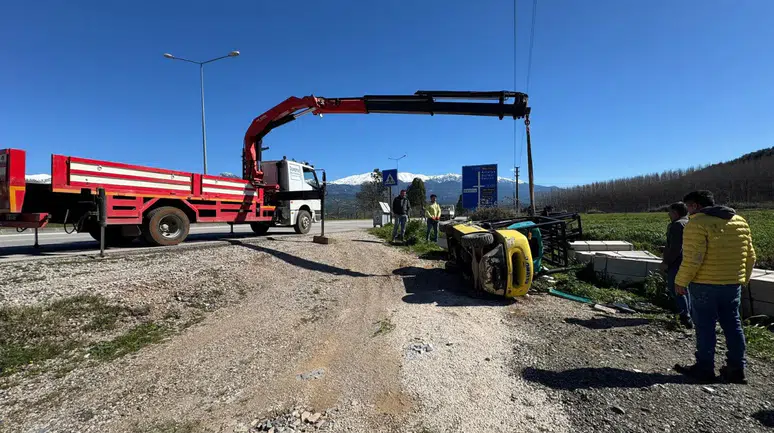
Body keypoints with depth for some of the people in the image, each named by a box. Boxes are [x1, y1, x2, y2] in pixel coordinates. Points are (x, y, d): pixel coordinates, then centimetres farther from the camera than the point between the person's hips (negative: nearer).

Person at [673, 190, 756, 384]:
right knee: (733, 325, 15)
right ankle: (736, 369, 23)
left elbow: (692, 258, -21)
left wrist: (681, 281, -11)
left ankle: (704, 369, 11)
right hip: (733, 284, 7)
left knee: (705, 326, 3)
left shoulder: (697, 224, -15)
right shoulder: (741, 221, 11)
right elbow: (750, 256, 15)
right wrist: (743, 279, 23)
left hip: (705, 285, -7)